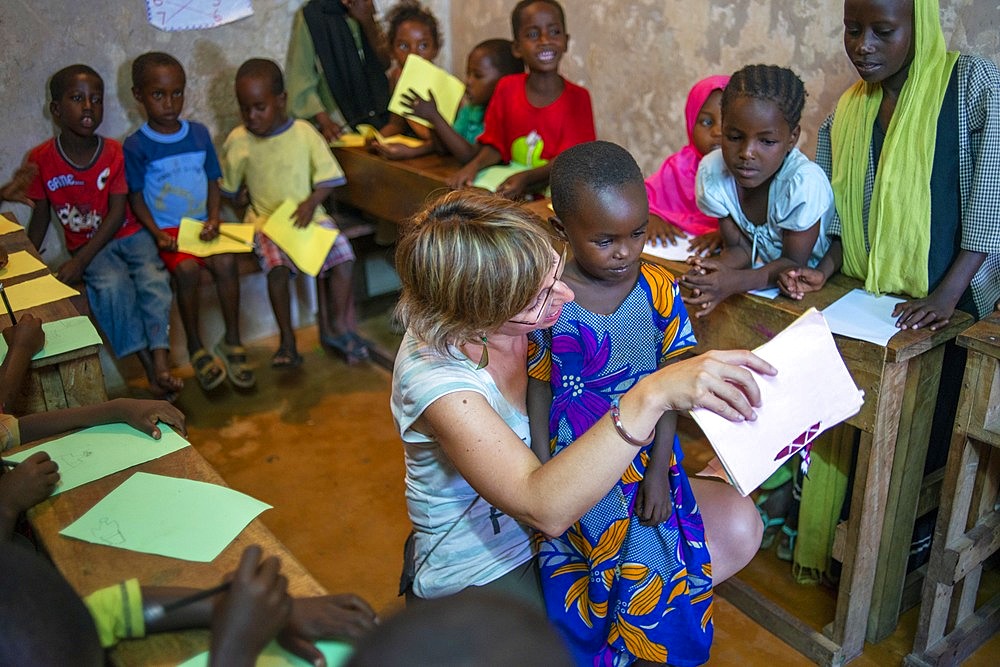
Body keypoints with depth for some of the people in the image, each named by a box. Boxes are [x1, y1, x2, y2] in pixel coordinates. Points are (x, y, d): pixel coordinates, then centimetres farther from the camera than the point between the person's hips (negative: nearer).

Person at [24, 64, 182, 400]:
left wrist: (80, 261, -21)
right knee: (113, 284, -29)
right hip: (86, 243, 0)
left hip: (128, 233, 1)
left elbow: (117, 214, -12)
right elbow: (41, 217, 5)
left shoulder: (114, 152, -7)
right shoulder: (41, 159, -5)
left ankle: (161, 364, -33)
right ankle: (150, 368, -29)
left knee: (154, 279, -27)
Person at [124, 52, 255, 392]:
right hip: (167, 229, -3)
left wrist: (214, 218, -6)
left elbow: (213, 181, 11)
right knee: (186, 269, -30)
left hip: (202, 222, 3)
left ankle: (232, 341, -11)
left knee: (225, 261, -26)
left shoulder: (199, 133, 8)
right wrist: (157, 233, -15)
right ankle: (196, 348, -12)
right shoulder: (136, 146, -2)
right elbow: (136, 197, -1)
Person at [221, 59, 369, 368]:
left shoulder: (304, 132, -2)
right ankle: (287, 339, -16)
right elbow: (230, 186, 17)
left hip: (308, 215, 1)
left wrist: (311, 203, -15)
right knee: (277, 265, -29)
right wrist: (242, 196, 2)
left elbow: (327, 177, -2)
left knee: (342, 254, -21)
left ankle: (336, 325, -3)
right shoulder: (238, 140, 2)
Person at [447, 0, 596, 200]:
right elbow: (496, 145, 7)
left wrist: (526, 177, -28)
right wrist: (475, 165, -16)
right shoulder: (506, 88, 4)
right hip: (511, 190, 2)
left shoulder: (577, 97, -5)